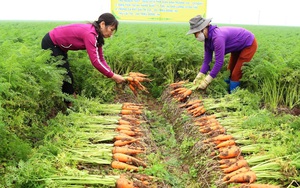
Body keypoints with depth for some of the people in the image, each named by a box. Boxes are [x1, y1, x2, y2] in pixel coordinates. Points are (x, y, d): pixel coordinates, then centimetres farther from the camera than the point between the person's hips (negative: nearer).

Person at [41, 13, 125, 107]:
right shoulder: (89, 34, -30)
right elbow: (95, 61, -35)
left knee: (67, 76, 11)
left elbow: (100, 59, -2)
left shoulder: (96, 34, -2)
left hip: (58, 46, 9)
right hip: (50, 44, -9)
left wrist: (112, 74, -11)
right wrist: (113, 76, -29)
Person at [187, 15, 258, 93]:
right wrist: (199, 77, -12)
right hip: (238, 47, 9)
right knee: (231, 69, 17)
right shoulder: (208, 38, -10)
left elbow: (219, 62, -38)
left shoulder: (217, 37, -38)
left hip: (249, 44, -9)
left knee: (236, 73, -8)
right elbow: (207, 60, -6)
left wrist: (206, 81, -34)